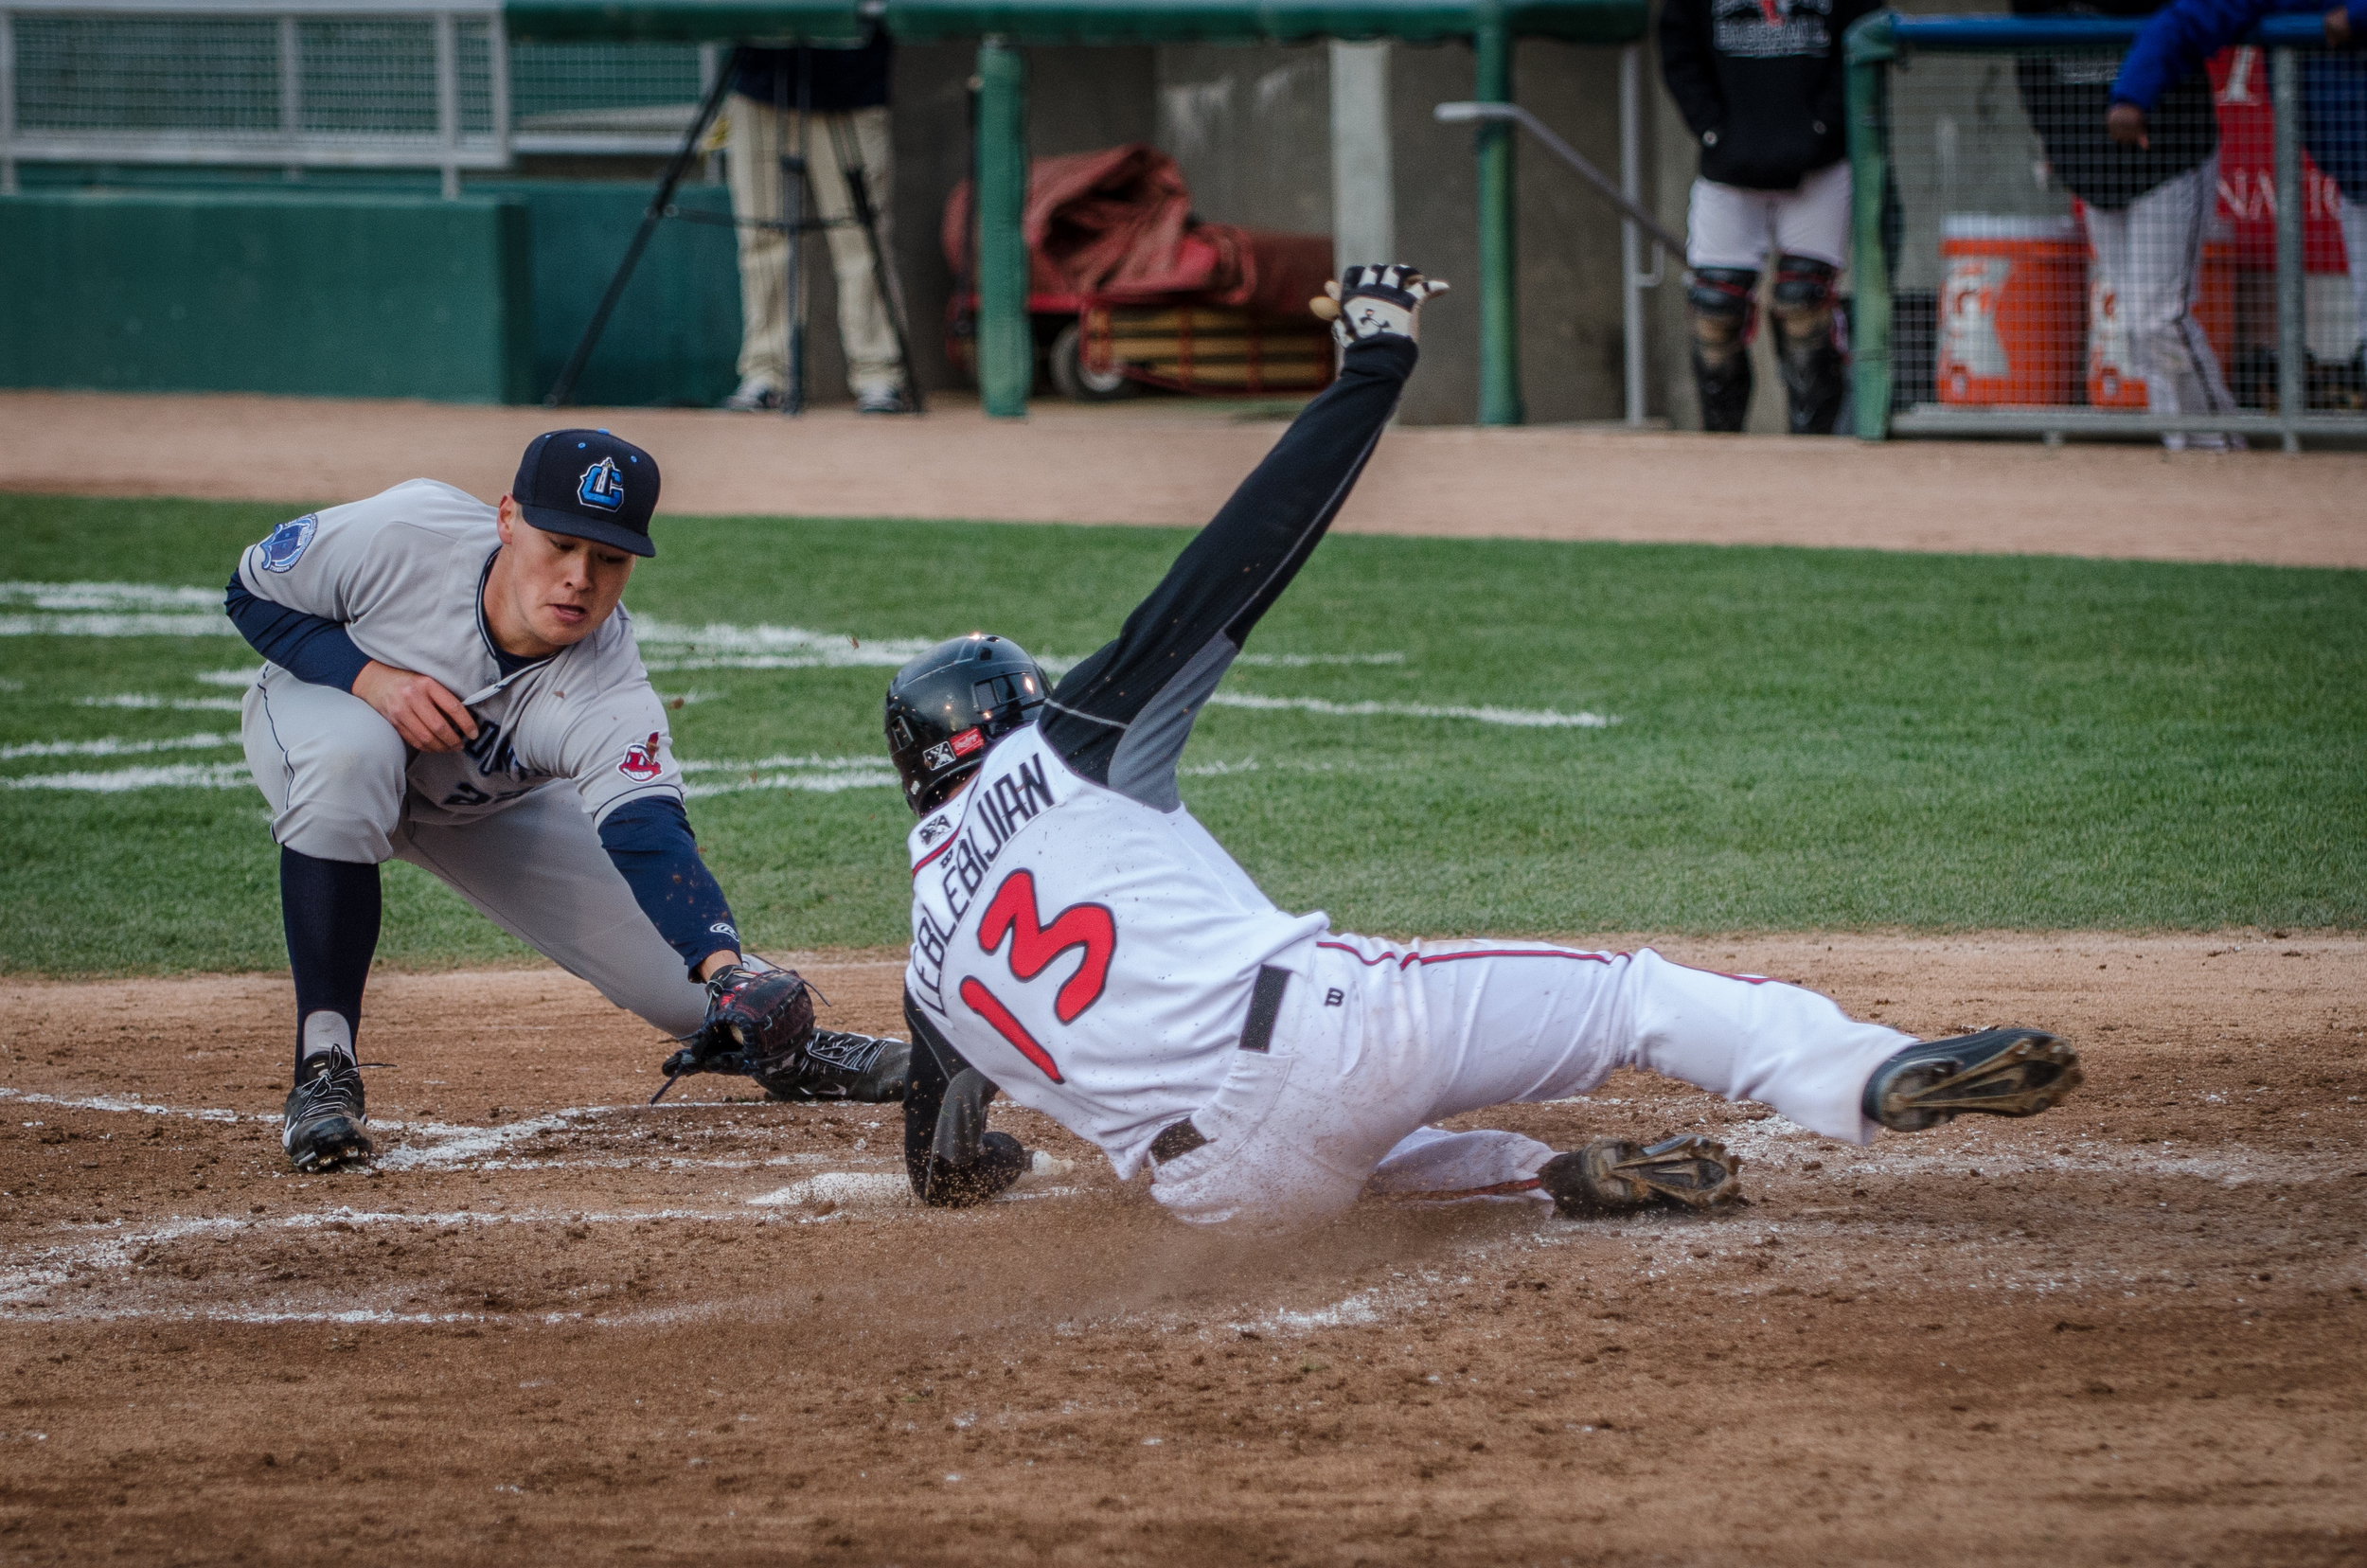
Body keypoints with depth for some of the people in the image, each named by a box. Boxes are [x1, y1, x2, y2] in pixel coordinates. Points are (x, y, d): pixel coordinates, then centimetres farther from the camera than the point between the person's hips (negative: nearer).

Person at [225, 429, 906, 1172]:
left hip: (489, 808, 2)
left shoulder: (611, 698, -34)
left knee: (686, 962, -6)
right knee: (350, 755, -40)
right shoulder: (403, 535, -36)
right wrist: (368, 675, -37)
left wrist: (724, 967, -65)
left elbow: (652, 841, -46)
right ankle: (323, 1067, -30)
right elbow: (254, 592, -20)